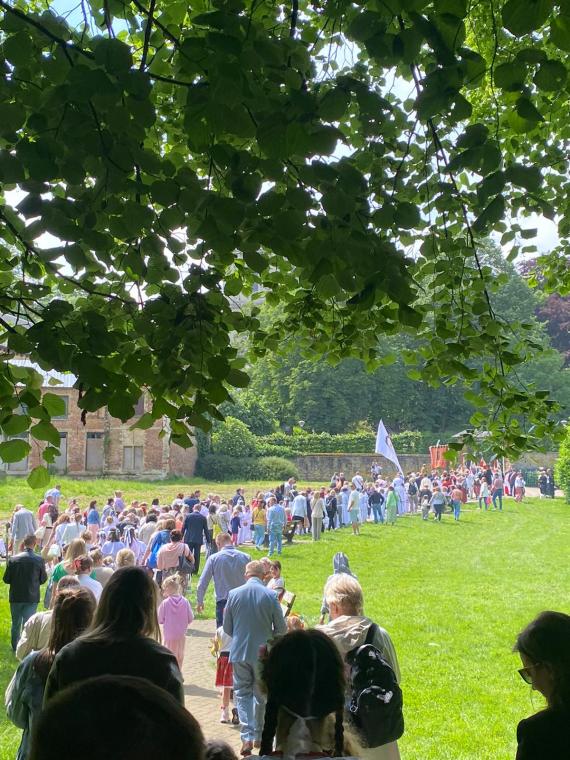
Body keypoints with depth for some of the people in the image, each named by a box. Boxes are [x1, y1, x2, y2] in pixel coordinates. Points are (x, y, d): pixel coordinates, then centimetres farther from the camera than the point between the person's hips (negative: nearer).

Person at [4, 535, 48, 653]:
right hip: (32, 598, -2)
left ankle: (15, 648, 30)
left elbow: (6, 579, -3)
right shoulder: (39, 560, -12)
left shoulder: (13, 559, -10)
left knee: (16, 624, 18)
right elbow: (43, 579, -1)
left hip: (15, 597, 2)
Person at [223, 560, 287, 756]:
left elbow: (227, 628, 3)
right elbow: (281, 628, -3)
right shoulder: (270, 595, -10)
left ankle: (247, 736, -4)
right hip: (263, 653, 0)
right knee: (261, 694, 15)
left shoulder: (233, 594, -5)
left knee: (242, 693, 9)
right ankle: (259, 736, 23)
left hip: (239, 652, 0)